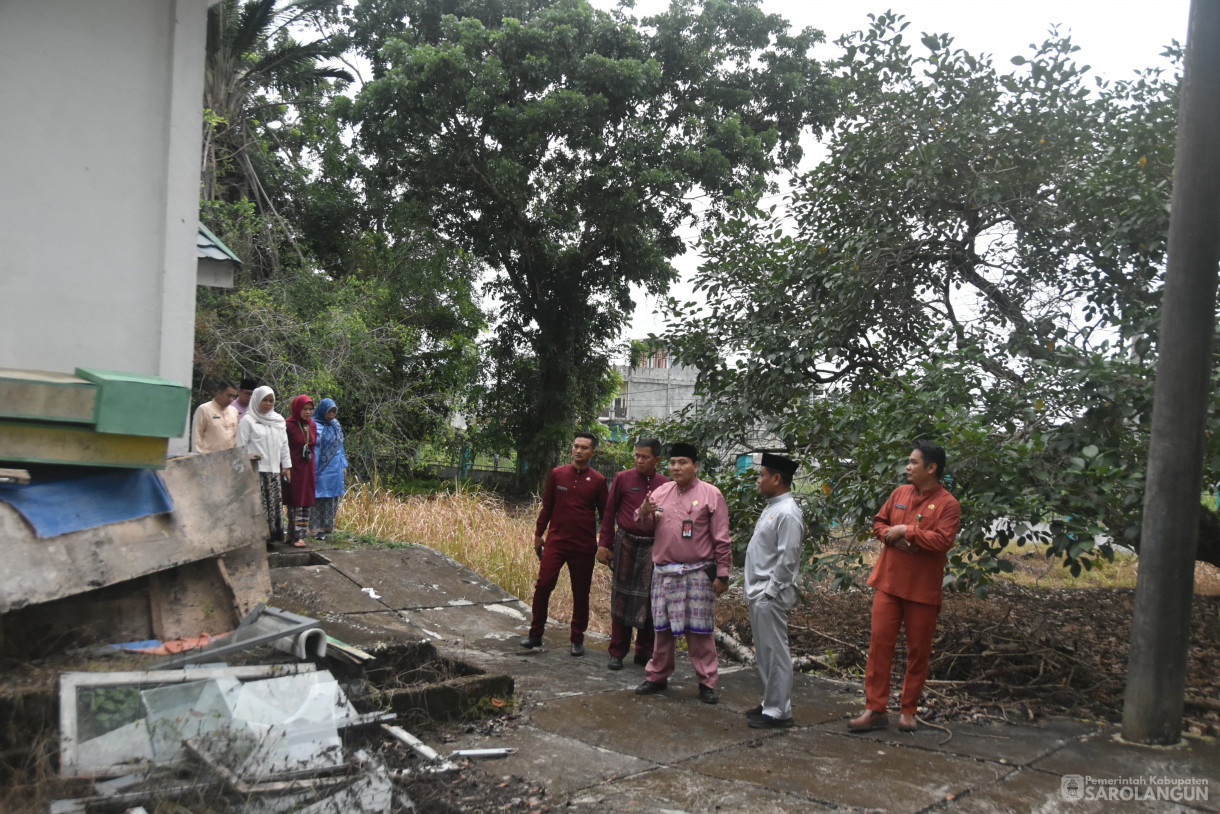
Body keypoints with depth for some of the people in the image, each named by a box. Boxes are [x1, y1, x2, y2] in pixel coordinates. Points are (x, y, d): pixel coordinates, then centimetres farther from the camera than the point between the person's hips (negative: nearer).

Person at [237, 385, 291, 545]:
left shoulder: (278, 420, 15)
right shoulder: (247, 420, -1)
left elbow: (284, 445, 18)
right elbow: (241, 446, -3)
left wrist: (286, 466, 14)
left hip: (273, 470, 5)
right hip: (255, 471, -5)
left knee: (275, 504, 2)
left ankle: (271, 535, 8)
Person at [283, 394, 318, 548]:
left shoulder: (312, 425, 9)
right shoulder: (288, 425, -11)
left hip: (308, 469, 7)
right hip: (294, 468, -6)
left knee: (307, 502, 8)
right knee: (295, 503, -3)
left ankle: (300, 533, 15)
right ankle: (296, 536, 0)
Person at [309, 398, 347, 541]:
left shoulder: (336, 425, 12)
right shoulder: (314, 425, -9)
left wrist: (344, 465, 16)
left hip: (335, 469, 7)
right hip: (321, 468, -7)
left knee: (333, 498, 10)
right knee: (320, 497, -4)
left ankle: (327, 525, 21)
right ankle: (318, 529, 0)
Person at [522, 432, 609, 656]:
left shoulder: (598, 480, 0)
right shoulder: (557, 474, 3)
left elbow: (604, 514, 6)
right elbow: (547, 507, 11)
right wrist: (538, 534, 11)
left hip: (584, 545, 0)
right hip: (556, 541, 1)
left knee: (581, 593, 7)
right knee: (543, 585, -6)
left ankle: (577, 639, 21)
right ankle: (535, 634, 10)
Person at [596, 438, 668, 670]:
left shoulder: (664, 484, 4)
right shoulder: (623, 478, -1)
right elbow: (609, 512, 3)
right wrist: (604, 544, -1)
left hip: (653, 547, 2)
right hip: (626, 544, -2)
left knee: (649, 601, 7)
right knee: (622, 599, 5)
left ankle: (644, 652, 20)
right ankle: (617, 653, 14)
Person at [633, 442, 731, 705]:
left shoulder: (711, 494, -4)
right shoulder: (662, 491, 9)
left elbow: (722, 539, -4)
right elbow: (644, 525, 12)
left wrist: (722, 574, -6)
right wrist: (644, 511, -11)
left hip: (697, 574, -4)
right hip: (663, 572, 4)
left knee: (699, 629, 0)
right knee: (662, 627, 13)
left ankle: (707, 683, 11)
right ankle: (657, 677, 25)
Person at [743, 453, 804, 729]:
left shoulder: (787, 514, -17)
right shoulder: (772, 508, 14)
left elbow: (787, 559, -21)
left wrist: (769, 592, -18)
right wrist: (757, 592, 17)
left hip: (771, 596, -10)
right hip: (758, 592, 10)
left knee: (775, 653, -3)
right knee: (764, 652, 17)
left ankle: (778, 712, 4)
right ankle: (770, 703, 27)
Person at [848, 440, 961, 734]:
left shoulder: (947, 504, -8)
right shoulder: (900, 493, 8)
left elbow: (942, 540, -20)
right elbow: (878, 522, 14)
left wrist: (906, 530, -16)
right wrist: (893, 537, -7)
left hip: (923, 589, -4)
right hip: (889, 583, 4)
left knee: (919, 651, 7)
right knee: (879, 643, 1)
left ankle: (908, 711, 21)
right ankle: (875, 710, 7)